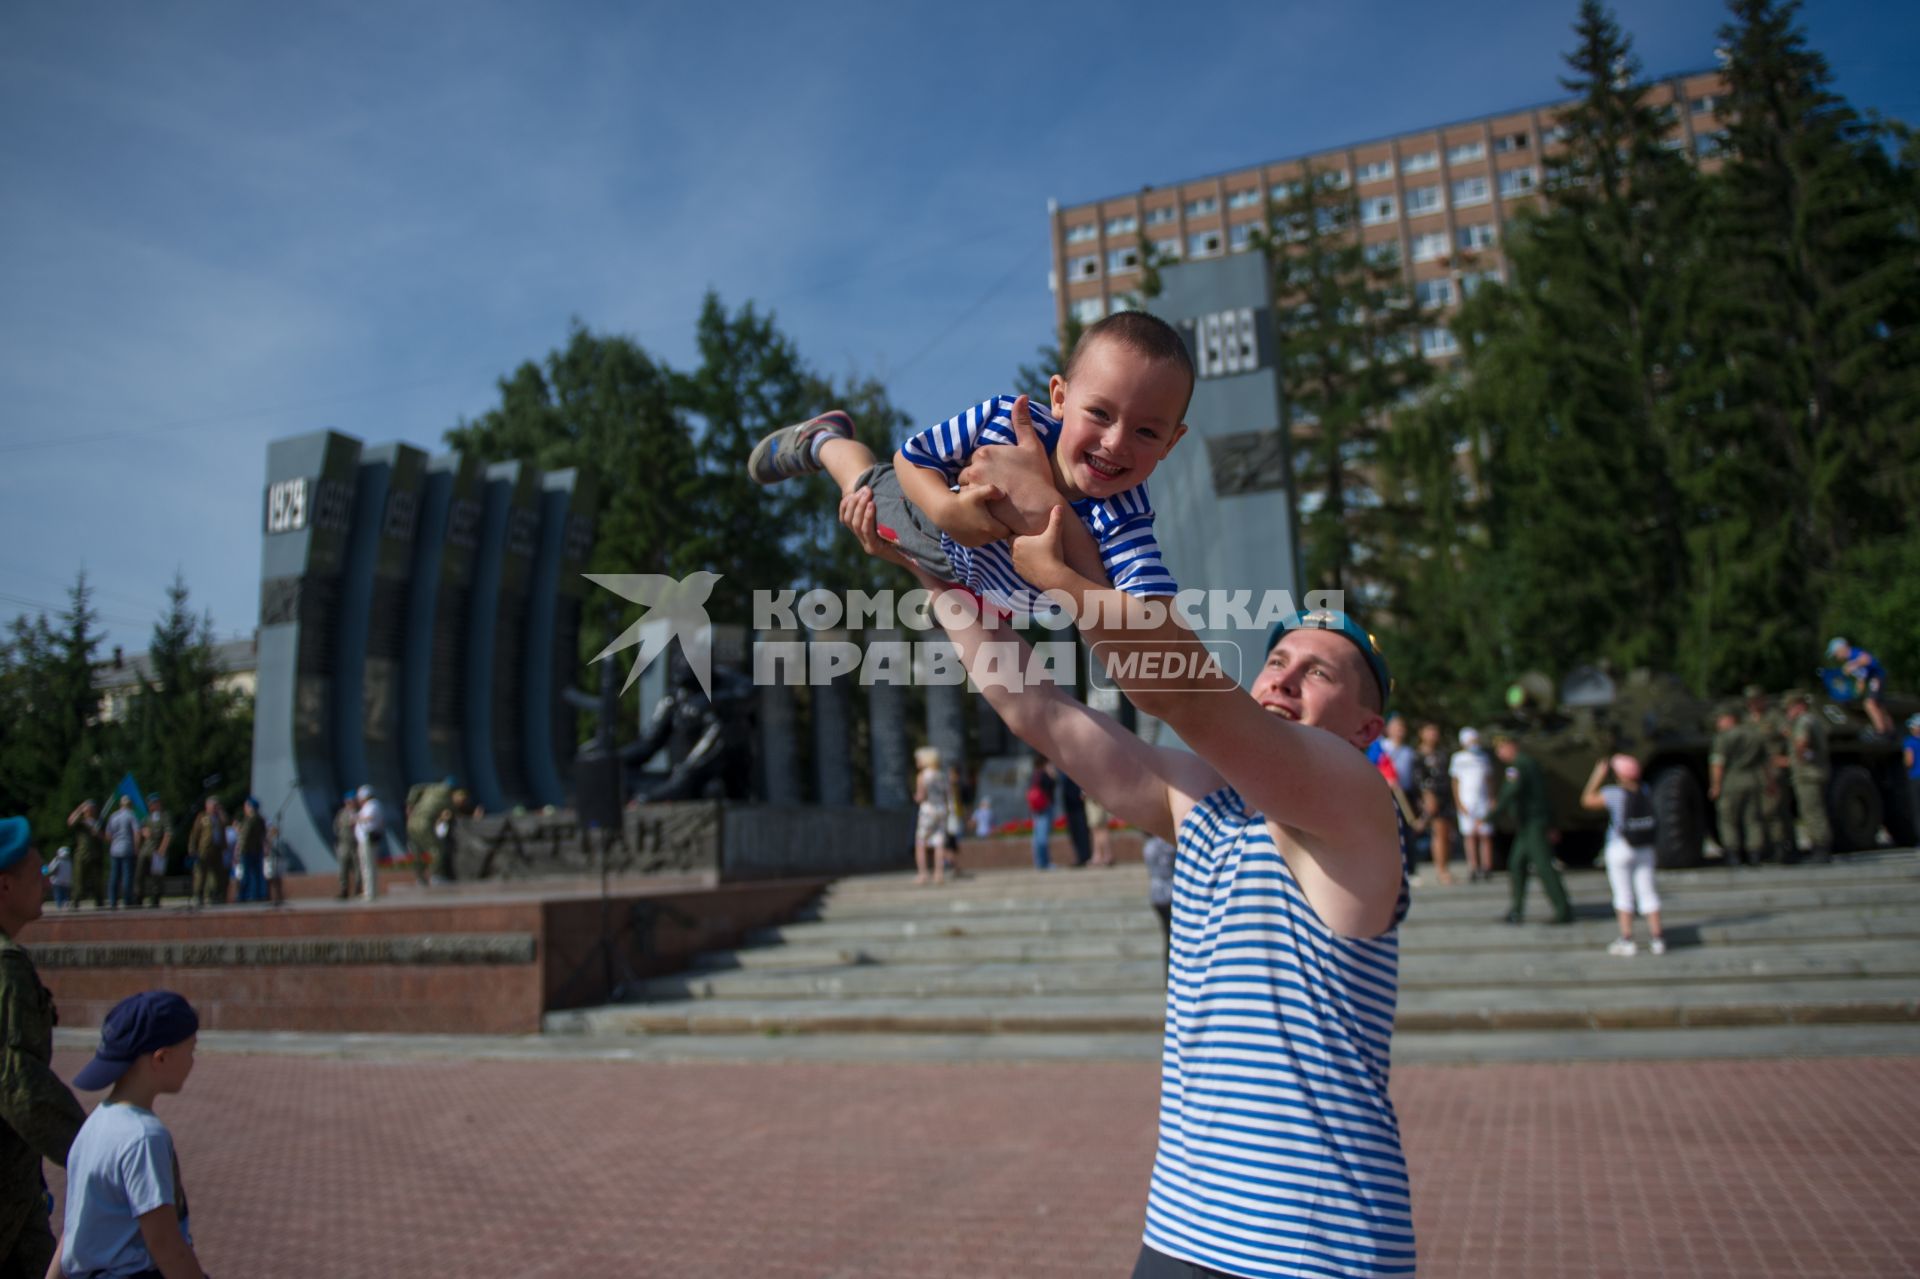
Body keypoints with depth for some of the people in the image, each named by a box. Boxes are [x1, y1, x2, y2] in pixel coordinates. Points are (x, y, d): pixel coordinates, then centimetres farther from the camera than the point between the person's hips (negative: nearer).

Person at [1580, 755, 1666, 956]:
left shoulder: (1613, 793, -15)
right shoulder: (1645, 792, 1)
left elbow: (1587, 800, -5)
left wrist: (1597, 775, -1)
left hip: (1620, 848, -4)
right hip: (1645, 849, 4)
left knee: (1623, 894, 3)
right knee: (1647, 893, 9)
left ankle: (1627, 941, 2)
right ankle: (1657, 939, 8)